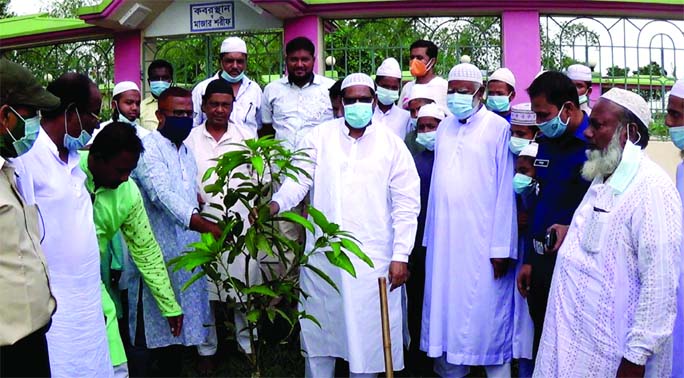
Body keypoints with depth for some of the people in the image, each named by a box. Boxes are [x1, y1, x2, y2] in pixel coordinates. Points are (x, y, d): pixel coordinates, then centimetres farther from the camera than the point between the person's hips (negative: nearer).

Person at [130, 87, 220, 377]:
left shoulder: (186, 151, 15)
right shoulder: (148, 148, -11)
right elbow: (163, 195, -26)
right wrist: (206, 226, -38)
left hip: (188, 254, 7)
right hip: (157, 254, -7)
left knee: (178, 328, 13)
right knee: (155, 330, -2)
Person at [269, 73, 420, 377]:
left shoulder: (391, 144, 4)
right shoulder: (320, 138, 5)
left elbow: (406, 203, 2)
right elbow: (300, 180, -3)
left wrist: (400, 255, -4)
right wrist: (276, 204, -24)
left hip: (372, 259, -1)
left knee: (368, 333, 4)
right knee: (319, 332, 10)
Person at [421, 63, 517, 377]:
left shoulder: (498, 128, -7)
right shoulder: (445, 127, 11)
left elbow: (505, 190, -9)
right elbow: (438, 182, 13)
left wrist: (502, 247, -12)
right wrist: (431, 233, 9)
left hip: (482, 237, -5)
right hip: (445, 235, 6)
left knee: (487, 308, 0)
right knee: (447, 303, 10)